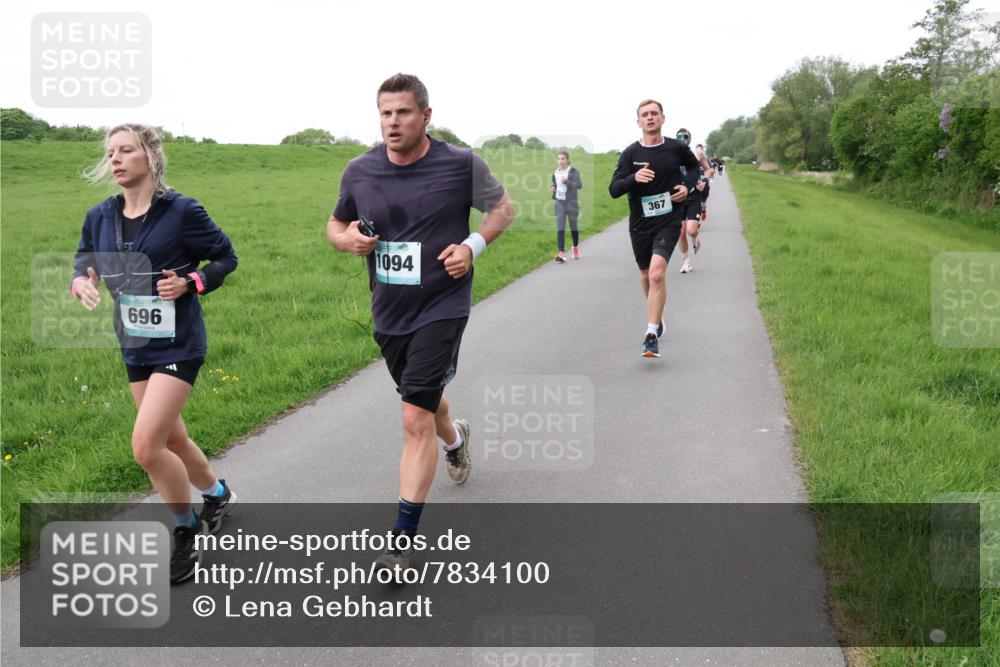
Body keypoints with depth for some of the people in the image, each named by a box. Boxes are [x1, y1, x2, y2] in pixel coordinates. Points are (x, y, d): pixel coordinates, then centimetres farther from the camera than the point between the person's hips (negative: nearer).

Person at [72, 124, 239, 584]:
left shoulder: (181, 211, -13)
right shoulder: (100, 218, 2)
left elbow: (226, 257, -3)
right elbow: (84, 262, 16)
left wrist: (190, 283, -19)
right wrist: (81, 282, -6)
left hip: (176, 344, -6)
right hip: (135, 346, 6)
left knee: (146, 446, -14)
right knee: (171, 440, 19)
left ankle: (186, 536, 9)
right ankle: (217, 494, 48)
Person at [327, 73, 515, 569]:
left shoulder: (462, 165, -10)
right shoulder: (359, 171, -1)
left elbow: (503, 206, 6)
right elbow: (336, 223, 14)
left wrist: (473, 245, -12)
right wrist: (346, 238, -10)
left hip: (442, 307, -5)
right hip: (388, 311, 5)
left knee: (416, 421, -13)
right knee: (424, 401, 25)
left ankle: (403, 539, -4)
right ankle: (455, 439, 62)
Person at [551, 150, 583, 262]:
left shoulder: (573, 171, -8)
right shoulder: (555, 172, 7)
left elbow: (579, 185, -17)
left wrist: (566, 181, -26)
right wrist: (553, 189, 2)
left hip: (571, 202, -3)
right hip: (559, 202, 3)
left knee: (573, 226, 12)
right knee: (560, 228, -8)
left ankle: (576, 247, 35)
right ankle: (561, 253, -13)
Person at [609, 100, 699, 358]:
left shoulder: (677, 148, -3)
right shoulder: (631, 153, -5)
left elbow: (694, 167, 19)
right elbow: (613, 189, -10)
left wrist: (687, 185, -1)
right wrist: (634, 178, -29)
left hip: (668, 221, -2)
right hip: (640, 223, 2)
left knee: (657, 273, -20)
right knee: (646, 275, 17)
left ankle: (651, 335, -16)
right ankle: (657, 317, 45)